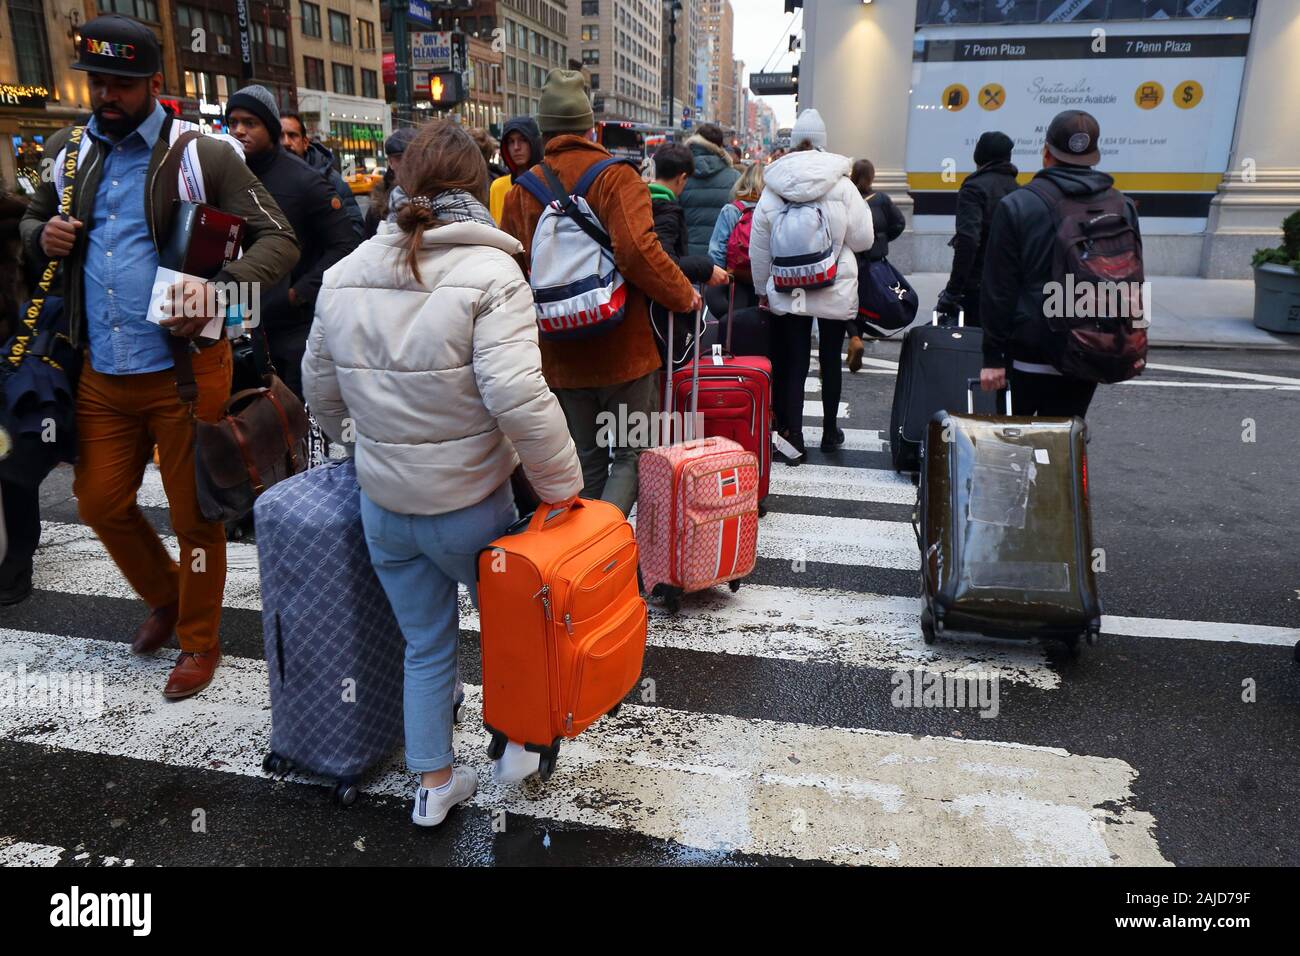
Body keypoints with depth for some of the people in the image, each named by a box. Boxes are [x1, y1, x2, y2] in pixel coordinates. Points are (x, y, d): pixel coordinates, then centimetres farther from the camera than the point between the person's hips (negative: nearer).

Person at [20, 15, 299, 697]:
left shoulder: (206, 155, -7)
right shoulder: (67, 152, 10)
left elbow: (279, 240, -11)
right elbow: (31, 220, 23)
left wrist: (220, 286, -28)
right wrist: (42, 237, -2)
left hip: (183, 369, -5)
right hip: (102, 373, 6)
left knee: (194, 515, 6)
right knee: (100, 502, 14)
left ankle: (200, 642, 26)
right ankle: (165, 599, 41)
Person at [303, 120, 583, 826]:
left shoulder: (346, 273, 1)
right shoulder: (489, 272, -17)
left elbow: (319, 385, 12)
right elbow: (517, 396, -27)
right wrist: (561, 485, -16)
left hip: (382, 503, 5)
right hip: (467, 503, -4)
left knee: (425, 645, 20)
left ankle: (434, 783, 34)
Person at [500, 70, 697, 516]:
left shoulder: (522, 191, 3)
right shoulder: (615, 177, -9)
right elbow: (638, 250, -24)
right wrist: (683, 295, -10)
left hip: (560, 357, 4)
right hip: (624, 350, -4)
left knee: (586, 462, 17)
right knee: (633, 454, 7)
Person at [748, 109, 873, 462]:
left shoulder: (772, 190, -2)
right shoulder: (841, 185, -9)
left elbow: (759, 249, 3)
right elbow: (863, 238, -4)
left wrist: (762, 290, 13)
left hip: (787, 291, 1)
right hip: (835, 291, -1)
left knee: (792, 363, 6)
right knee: (830, 360, 15)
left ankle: (792, 439, 5)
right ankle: (829, 432, 29)